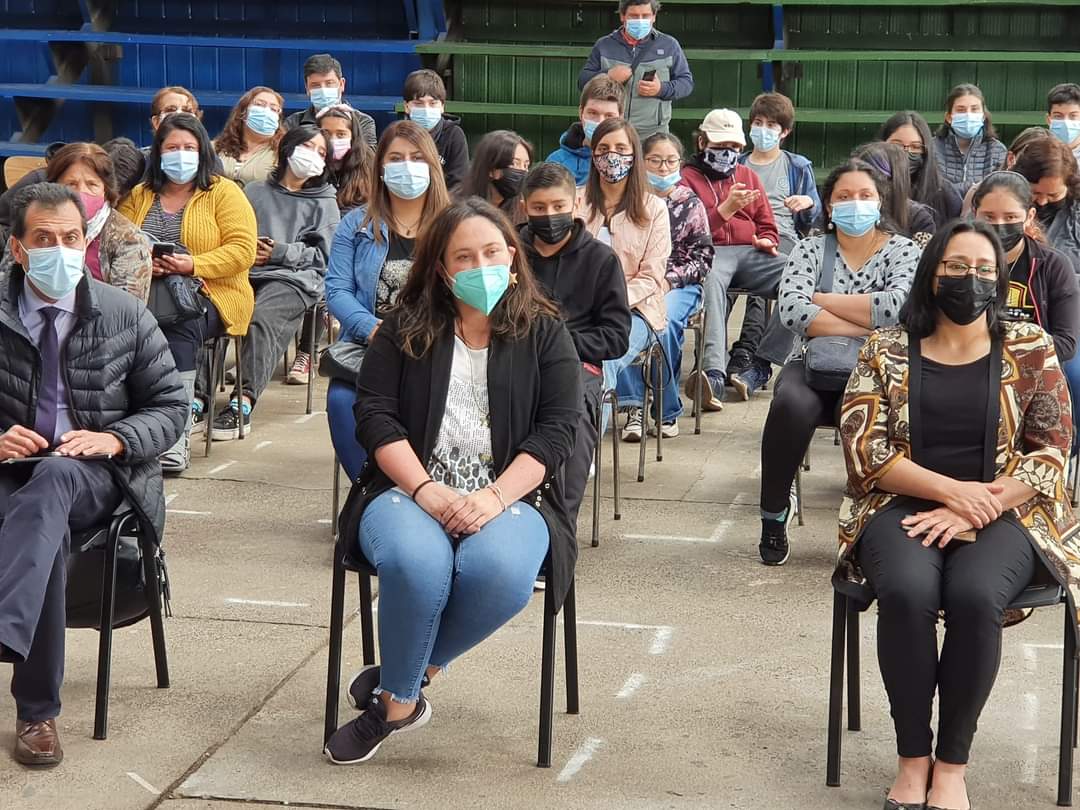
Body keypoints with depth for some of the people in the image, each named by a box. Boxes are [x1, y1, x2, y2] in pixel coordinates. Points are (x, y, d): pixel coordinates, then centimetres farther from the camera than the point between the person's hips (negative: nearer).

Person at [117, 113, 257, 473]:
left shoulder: (224, 192, 8)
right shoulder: (139, 196, 20)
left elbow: (242, 250, -3)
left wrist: (194, 264, -16)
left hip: (210, 295, -3)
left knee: (179, 324, -37)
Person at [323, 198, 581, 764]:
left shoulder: (544, 333, 9)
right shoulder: (407, 327, 11)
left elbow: (556, 431, -1)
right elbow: (375, 416, 2)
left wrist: (494, 498, -16)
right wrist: (426, 491, -14)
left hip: (508, 496, 0)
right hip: (411, 489, 0)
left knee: (501, 571, -35)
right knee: (415, 562, -36)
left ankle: (397, 688, -12)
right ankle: (403, 699, -12)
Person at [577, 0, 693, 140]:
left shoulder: (669, 45, 9)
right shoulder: (604, 45, 11)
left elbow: (687, 82, 10)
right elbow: (582, 80, 12)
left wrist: (662, 89, -11)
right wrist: (607, 76, -9)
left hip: (654, 133, -1)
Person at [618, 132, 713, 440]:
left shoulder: (690, 204, 10)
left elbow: (703, 256, 7)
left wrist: (671, 279, -8)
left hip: (679, 285, -1)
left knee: (664, 321, -33)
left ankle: (667, 410, -20)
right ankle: (634, 405, -32)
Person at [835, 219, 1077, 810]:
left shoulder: (1031, 350, 6)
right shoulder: (886, 350, 6)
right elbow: (865, 449, -3)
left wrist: (971, 510, -14)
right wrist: (952, 489, -16)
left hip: (1002, 513, 0)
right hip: (905, 507, 1)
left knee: (975, 596, -34)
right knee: (908, 592, -33)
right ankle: (912, 758, -18)